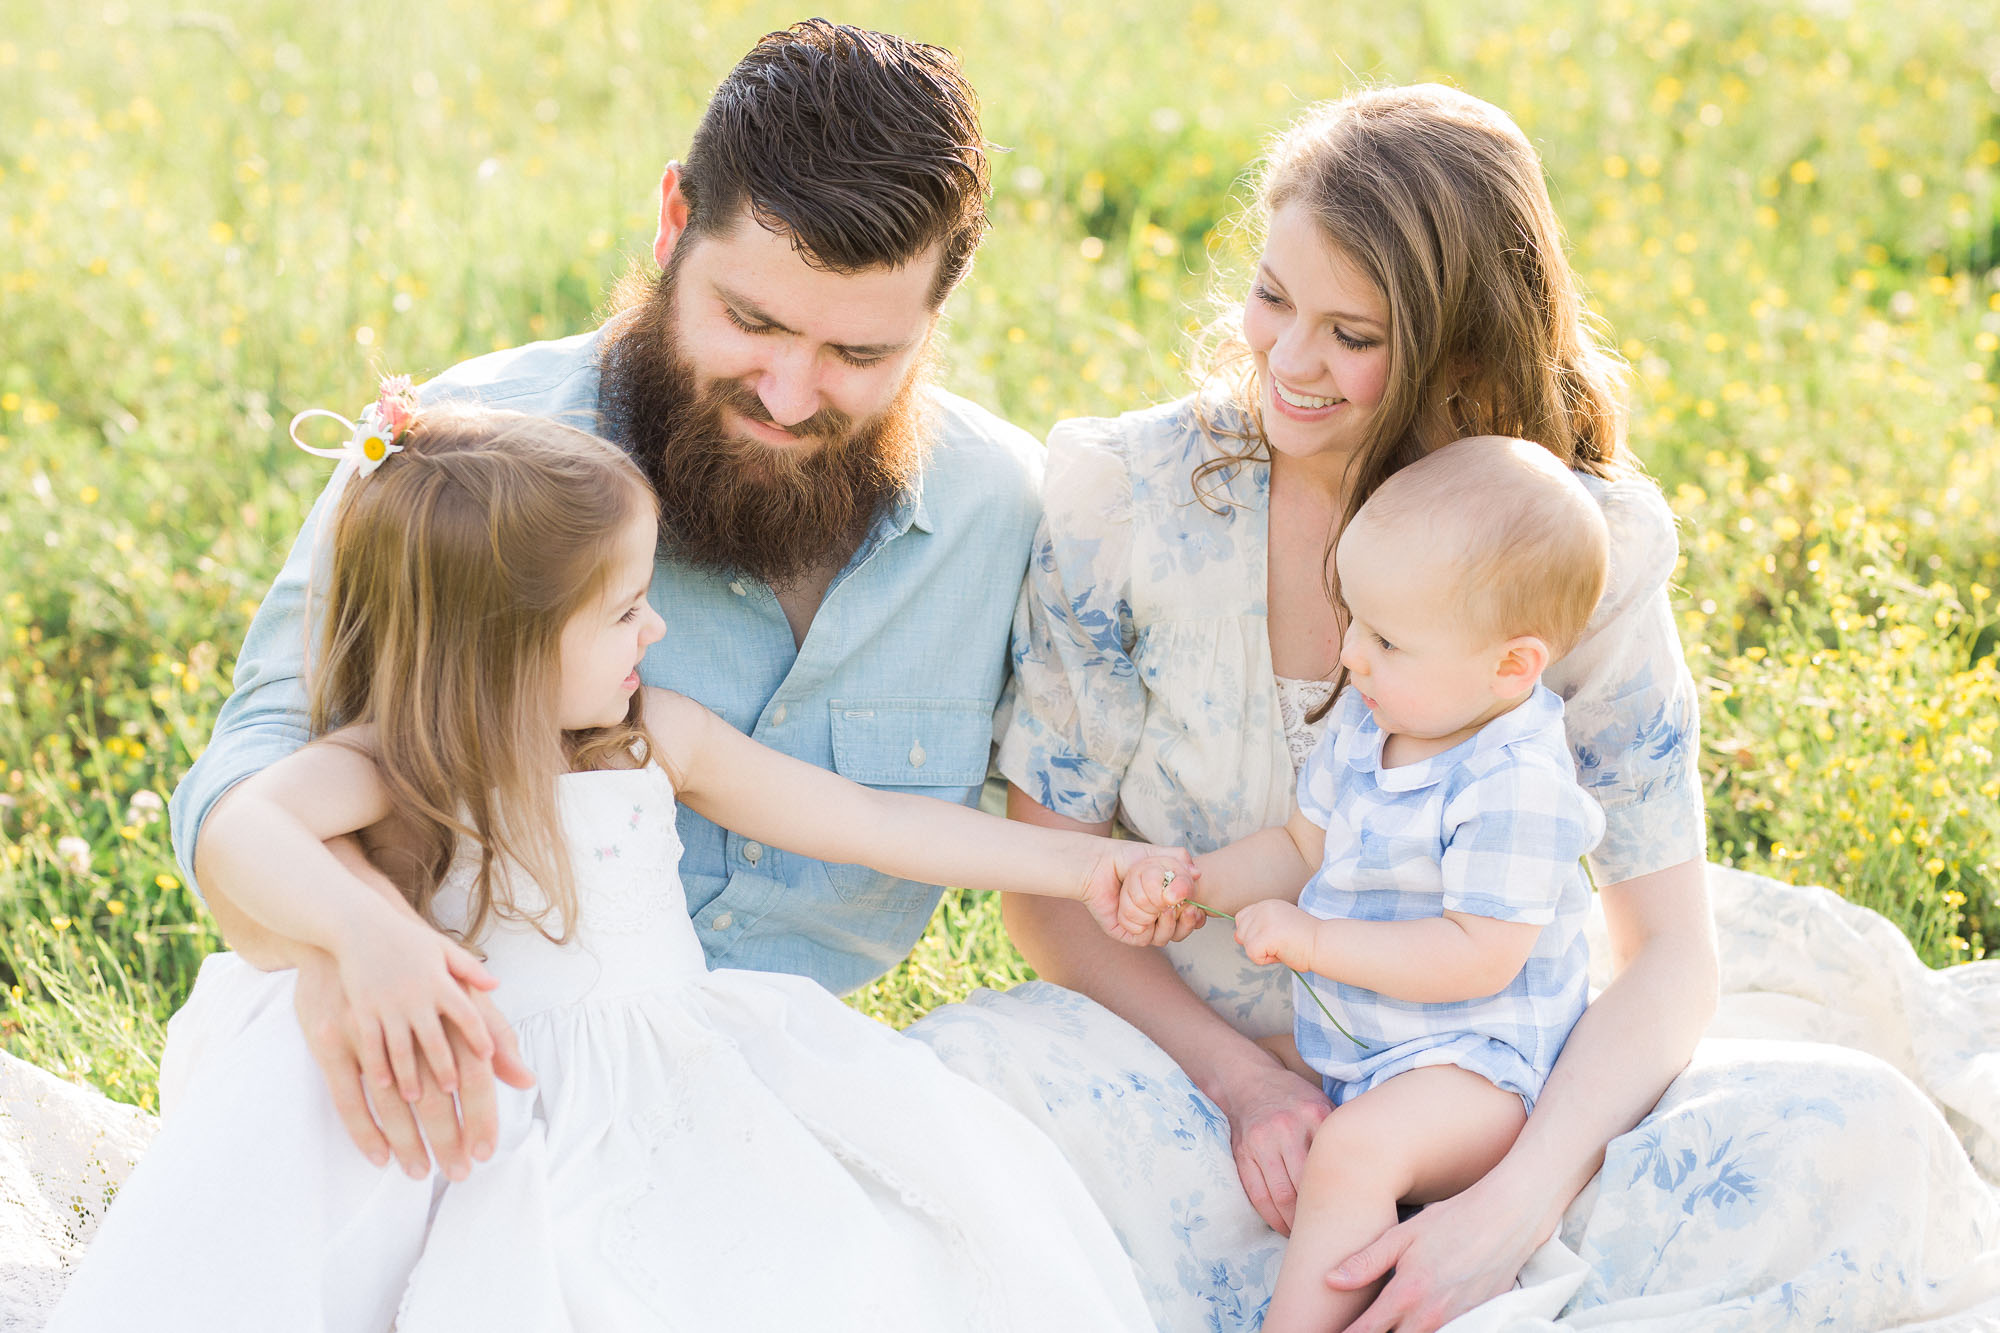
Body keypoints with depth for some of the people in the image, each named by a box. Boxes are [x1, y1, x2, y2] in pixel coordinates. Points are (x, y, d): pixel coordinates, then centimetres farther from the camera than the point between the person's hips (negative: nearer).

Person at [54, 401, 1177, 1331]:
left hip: (677, 1072, 5)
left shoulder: (658, 737, 8)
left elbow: (866, 821, 14)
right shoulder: (393, 767, -7)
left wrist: (1078, 866, 13)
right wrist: (364, 931, -48)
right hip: (487, 1104, -4)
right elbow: (241, 831, -28)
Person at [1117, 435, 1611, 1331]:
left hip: (1474, 1060, -10)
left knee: (1354, 1151, -34)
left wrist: (1314, 940, -24)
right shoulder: (1365, 719, 3)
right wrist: (1192, 885, 0)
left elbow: (1478, 956, -27)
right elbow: (1304, 848, 16)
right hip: (1341, 1039, 10)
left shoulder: (1516, 787, -24)